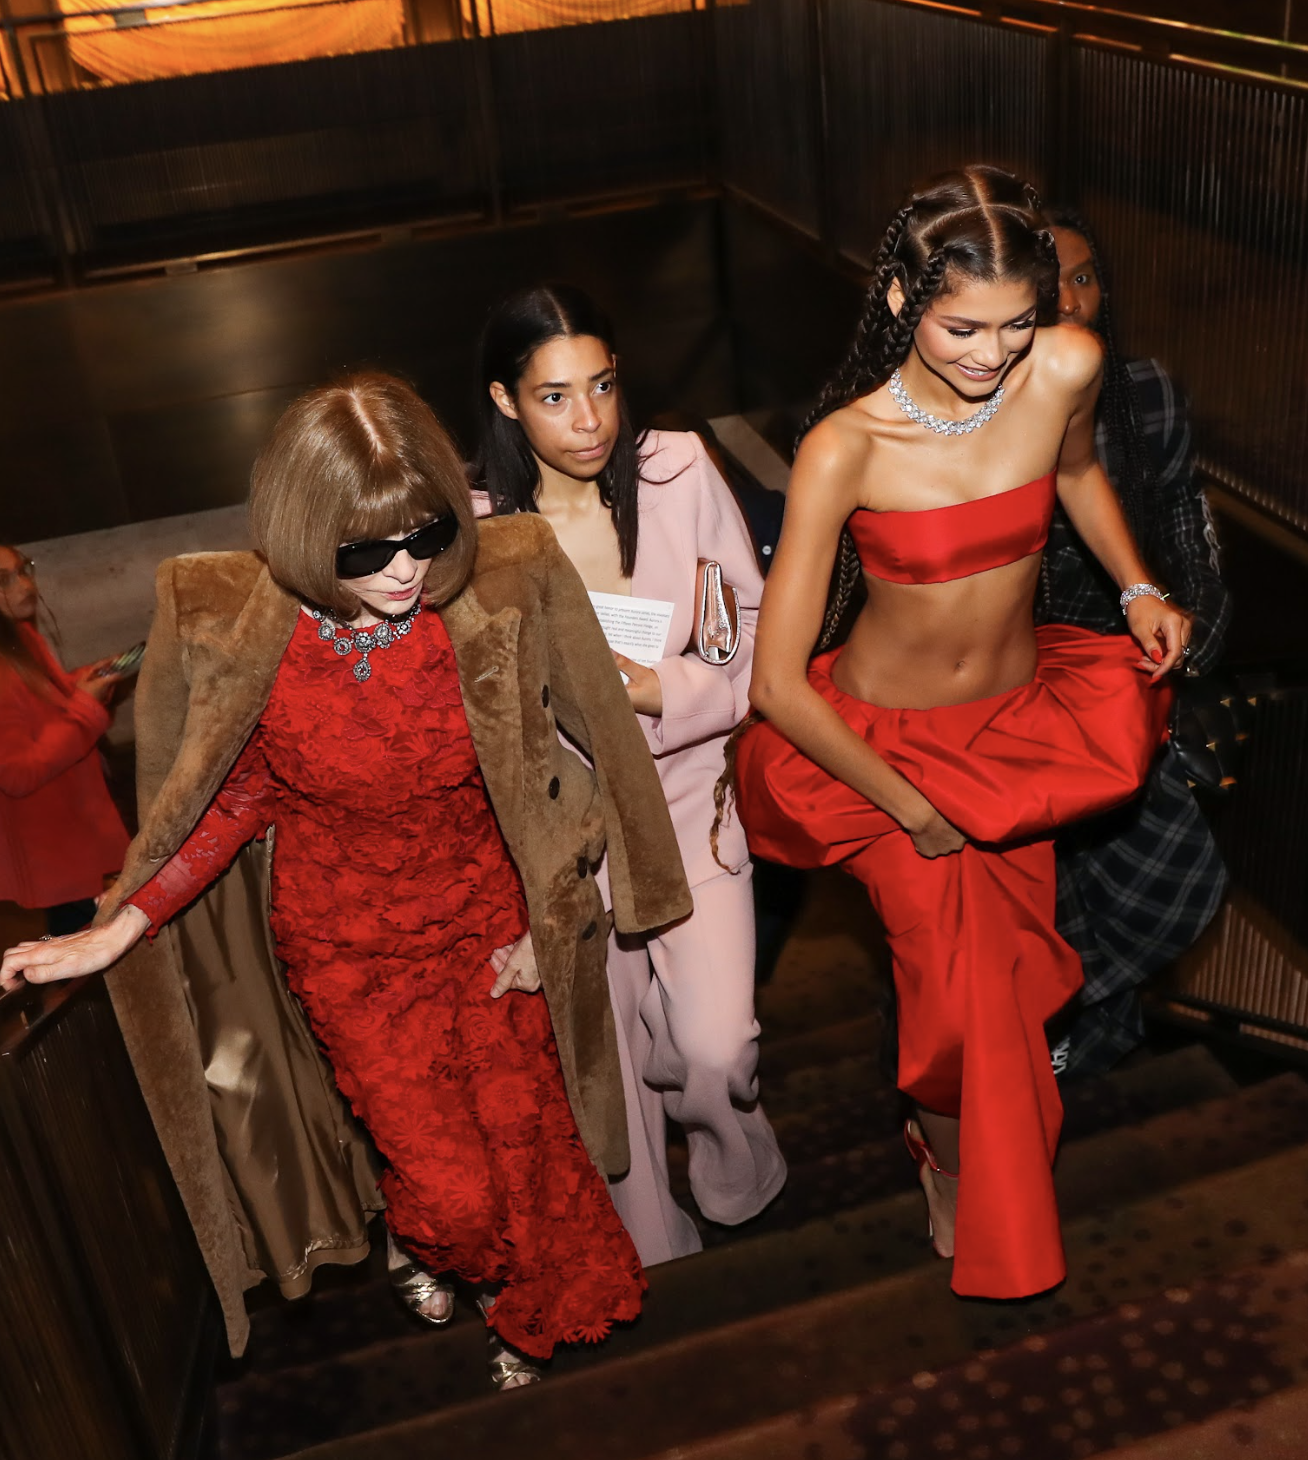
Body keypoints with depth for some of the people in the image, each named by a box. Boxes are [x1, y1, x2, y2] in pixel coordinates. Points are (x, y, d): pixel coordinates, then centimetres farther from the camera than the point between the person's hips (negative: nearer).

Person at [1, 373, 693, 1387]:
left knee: (526, 1144, 12)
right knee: (453, 1192, -1)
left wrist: (539, 920, -2)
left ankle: (535, 1314, 50)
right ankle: (426, 1244, 42)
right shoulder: (237, 633, -20)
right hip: (352, 950, -1)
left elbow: (536, 768, -3)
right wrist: (115, 933, -12)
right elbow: (236, 802, -6)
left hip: (487, 919, 2)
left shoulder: (491, 599, -18)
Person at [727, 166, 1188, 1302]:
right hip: (885, 738, -4)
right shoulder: (846, 448, -28)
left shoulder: (1066, 368, -16)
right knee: (960, 983, -3)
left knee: (1017, 960, 17)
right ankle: (953, 1159, 33)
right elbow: (776, 681, -25)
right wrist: (911, 808, -17)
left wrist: (1136, 587, -4)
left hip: (1021, 717, 4)